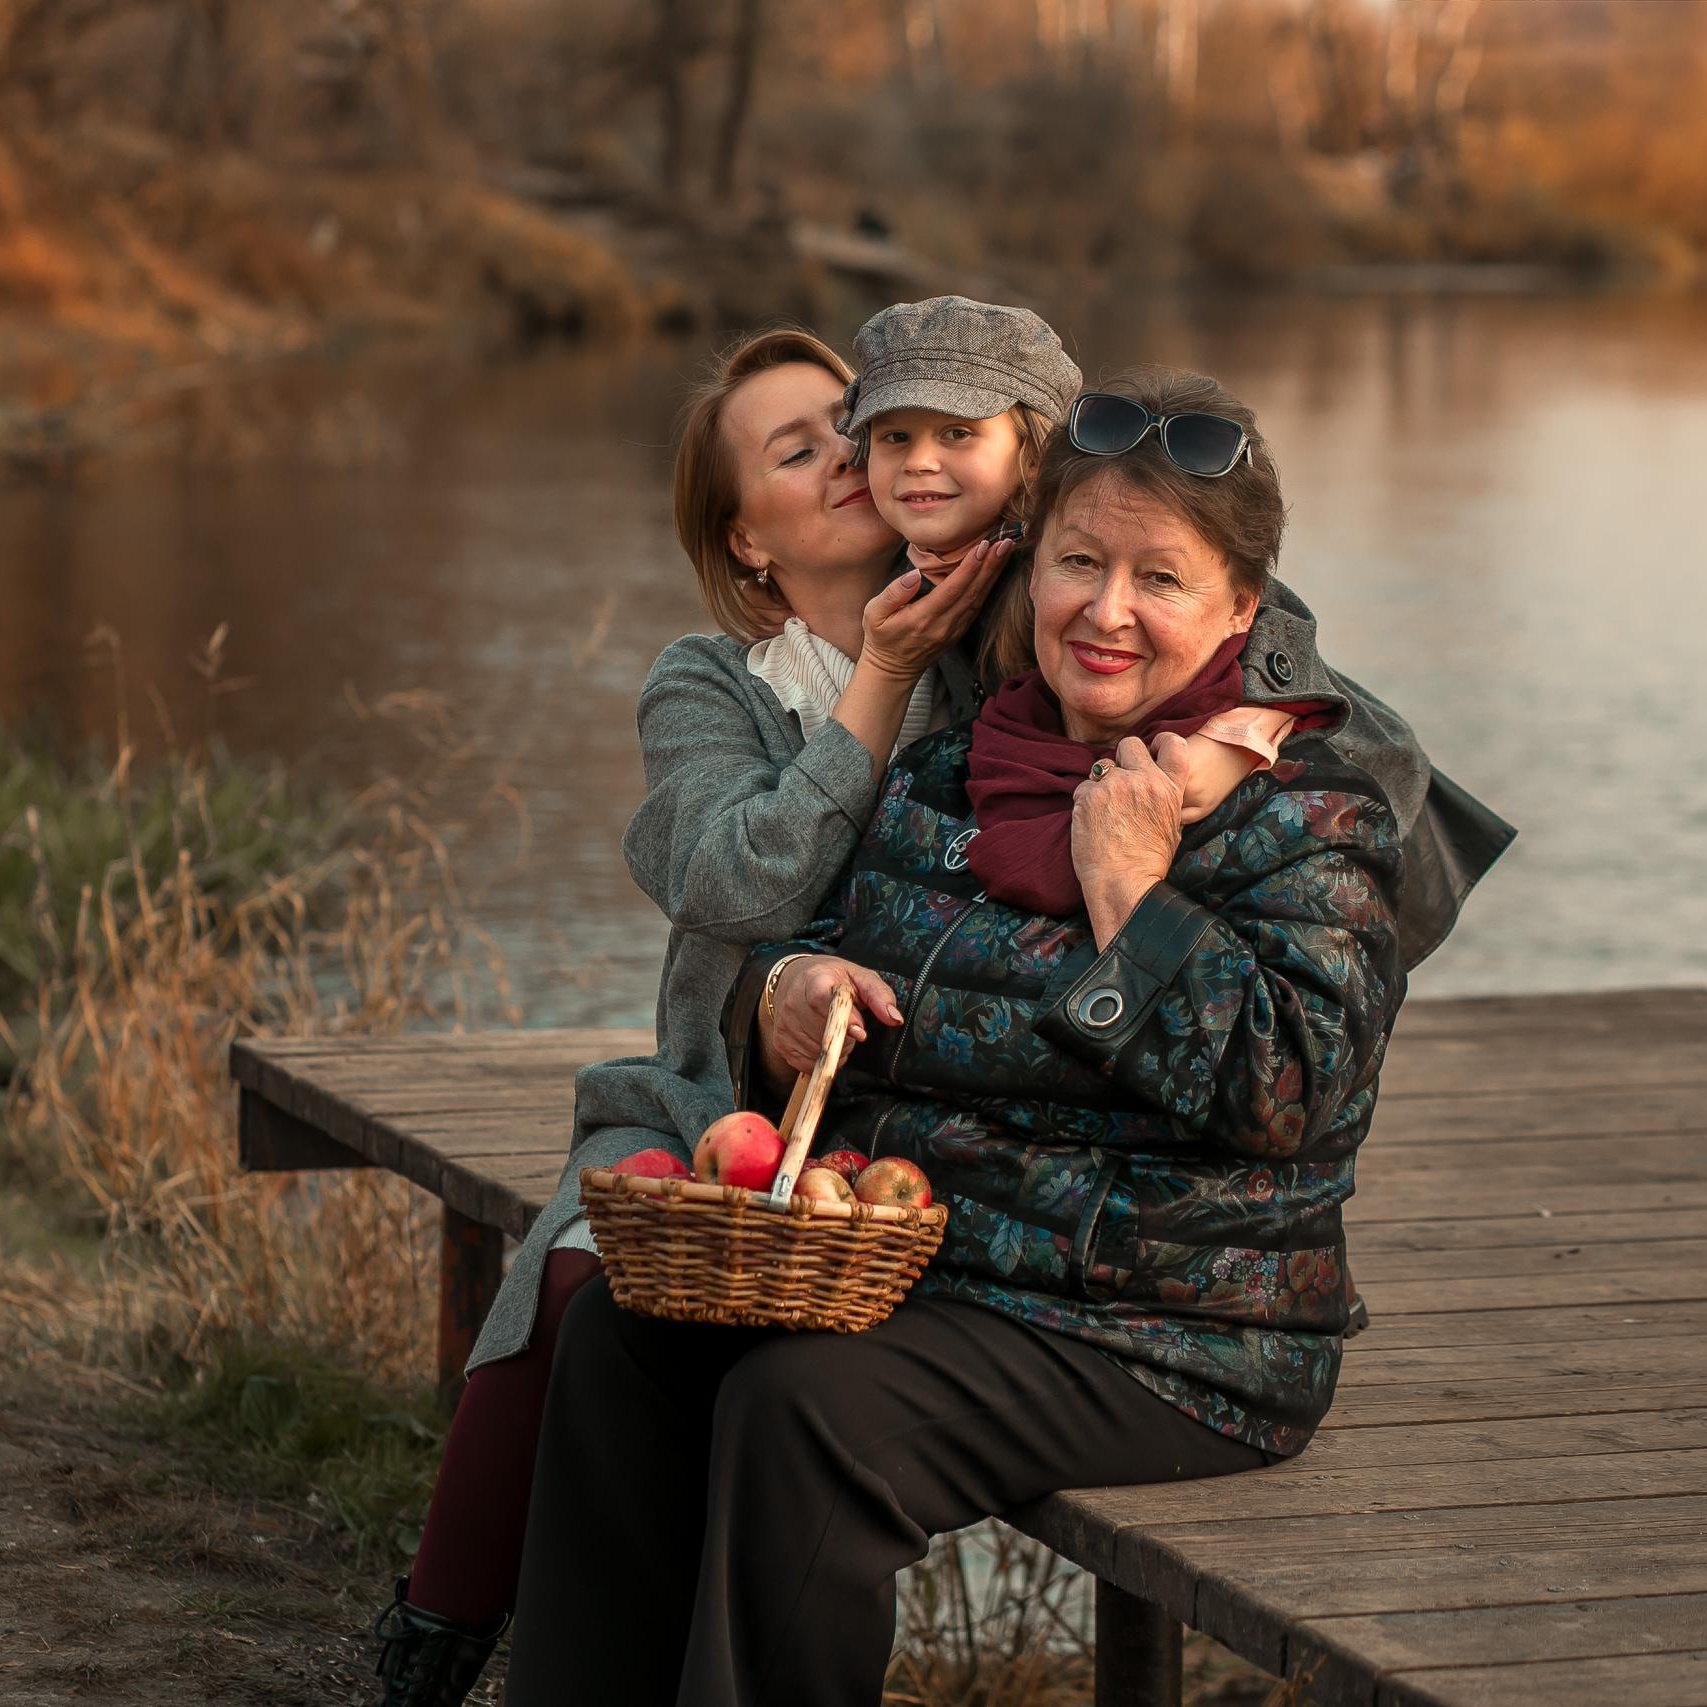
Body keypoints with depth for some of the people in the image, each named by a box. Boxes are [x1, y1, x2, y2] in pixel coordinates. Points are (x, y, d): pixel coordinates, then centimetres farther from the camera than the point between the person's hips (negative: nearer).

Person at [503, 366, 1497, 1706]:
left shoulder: (1309, 814, -6)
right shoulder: (947, 775, 12)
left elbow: (1287, 1092, -19)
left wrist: (1130, 889, -17)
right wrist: (787, 995, -6)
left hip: (1160, 1337, -7)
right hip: (905, 1265, 7)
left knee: (806, 1405, -27)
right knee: (624, 1329, -11)